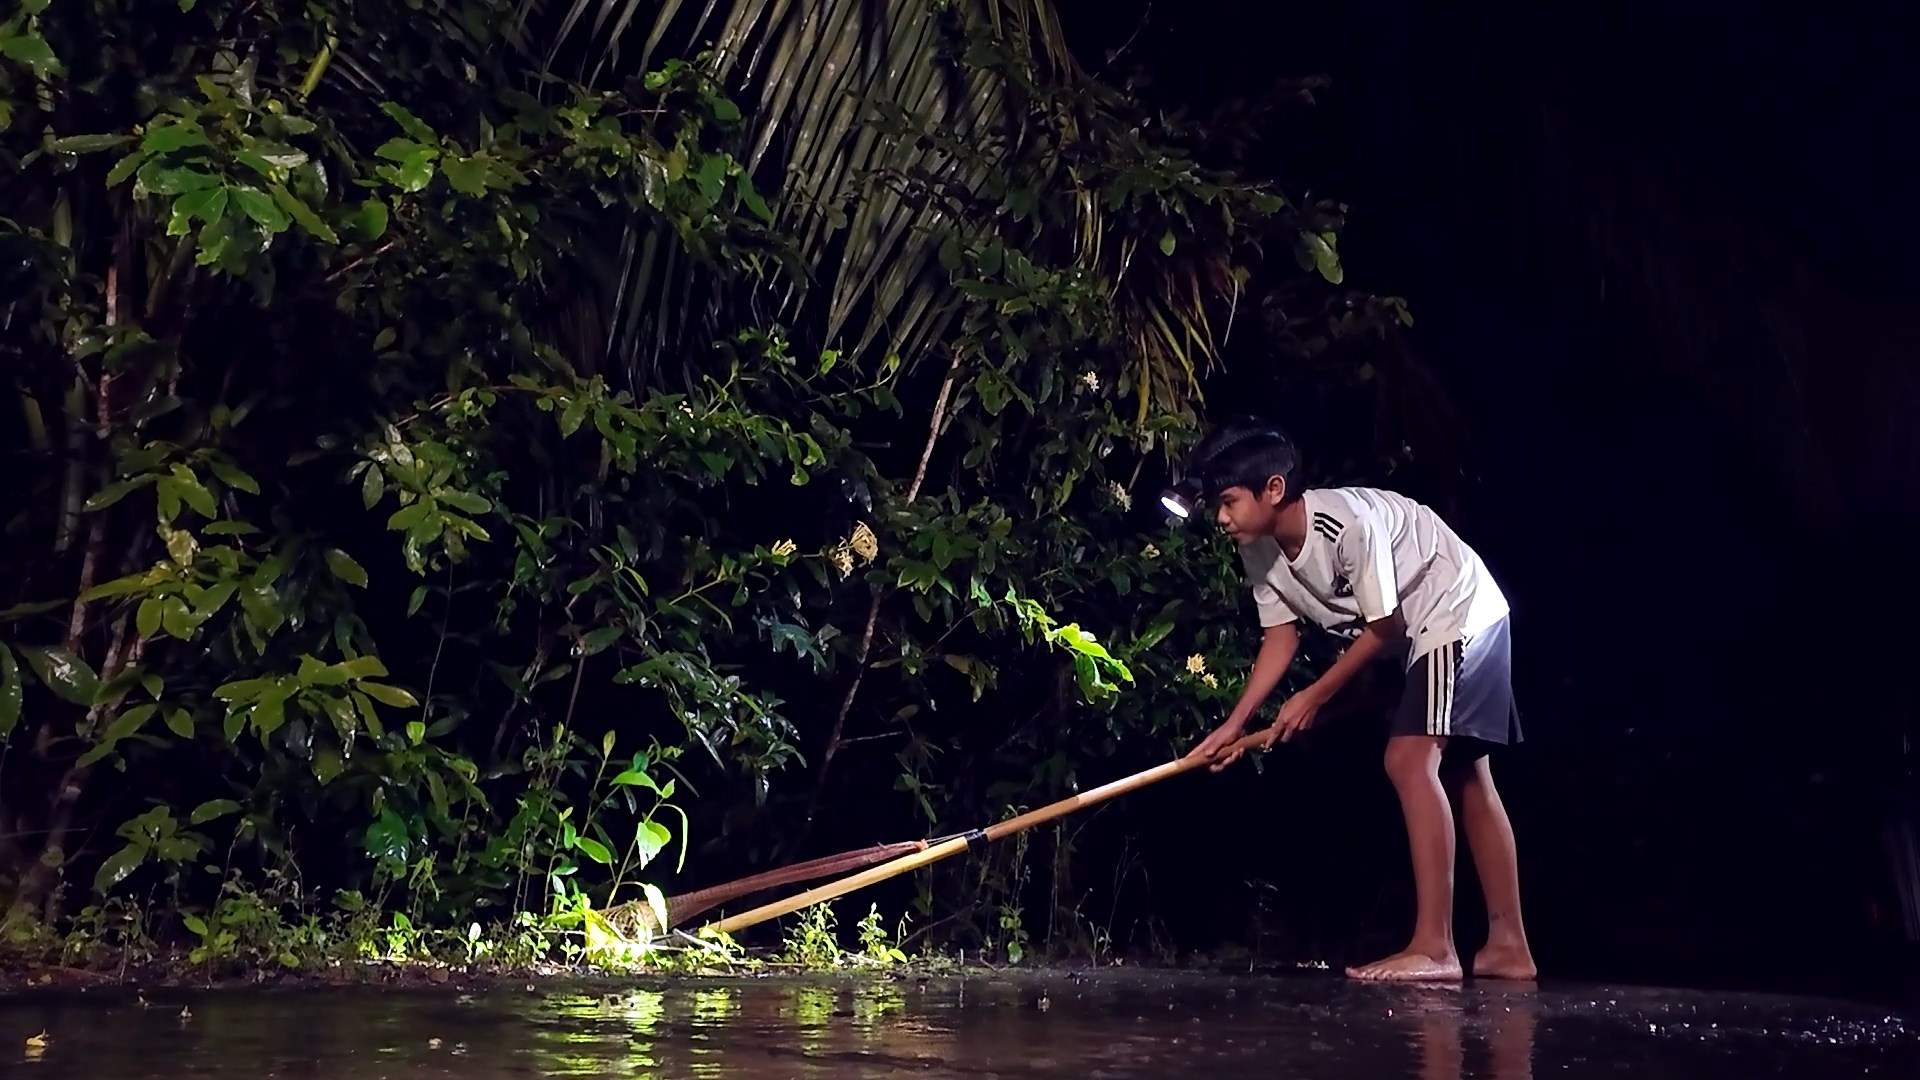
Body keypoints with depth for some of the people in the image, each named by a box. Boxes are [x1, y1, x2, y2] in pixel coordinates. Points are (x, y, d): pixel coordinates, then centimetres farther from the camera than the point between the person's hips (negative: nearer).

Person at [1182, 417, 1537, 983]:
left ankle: (1434, 948, -21)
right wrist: (1235, 722, -6)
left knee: (1409, 760, -20)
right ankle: (1508, 944, 16)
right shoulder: (1259, 551, -9)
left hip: (1461, 614, -9)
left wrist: (1315, 696, -13)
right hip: (1424, 633, 9)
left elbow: (1383, 628, -23)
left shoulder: (1349, 522, -33)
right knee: (1465, 778, 10)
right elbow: (1281, 634, 1)